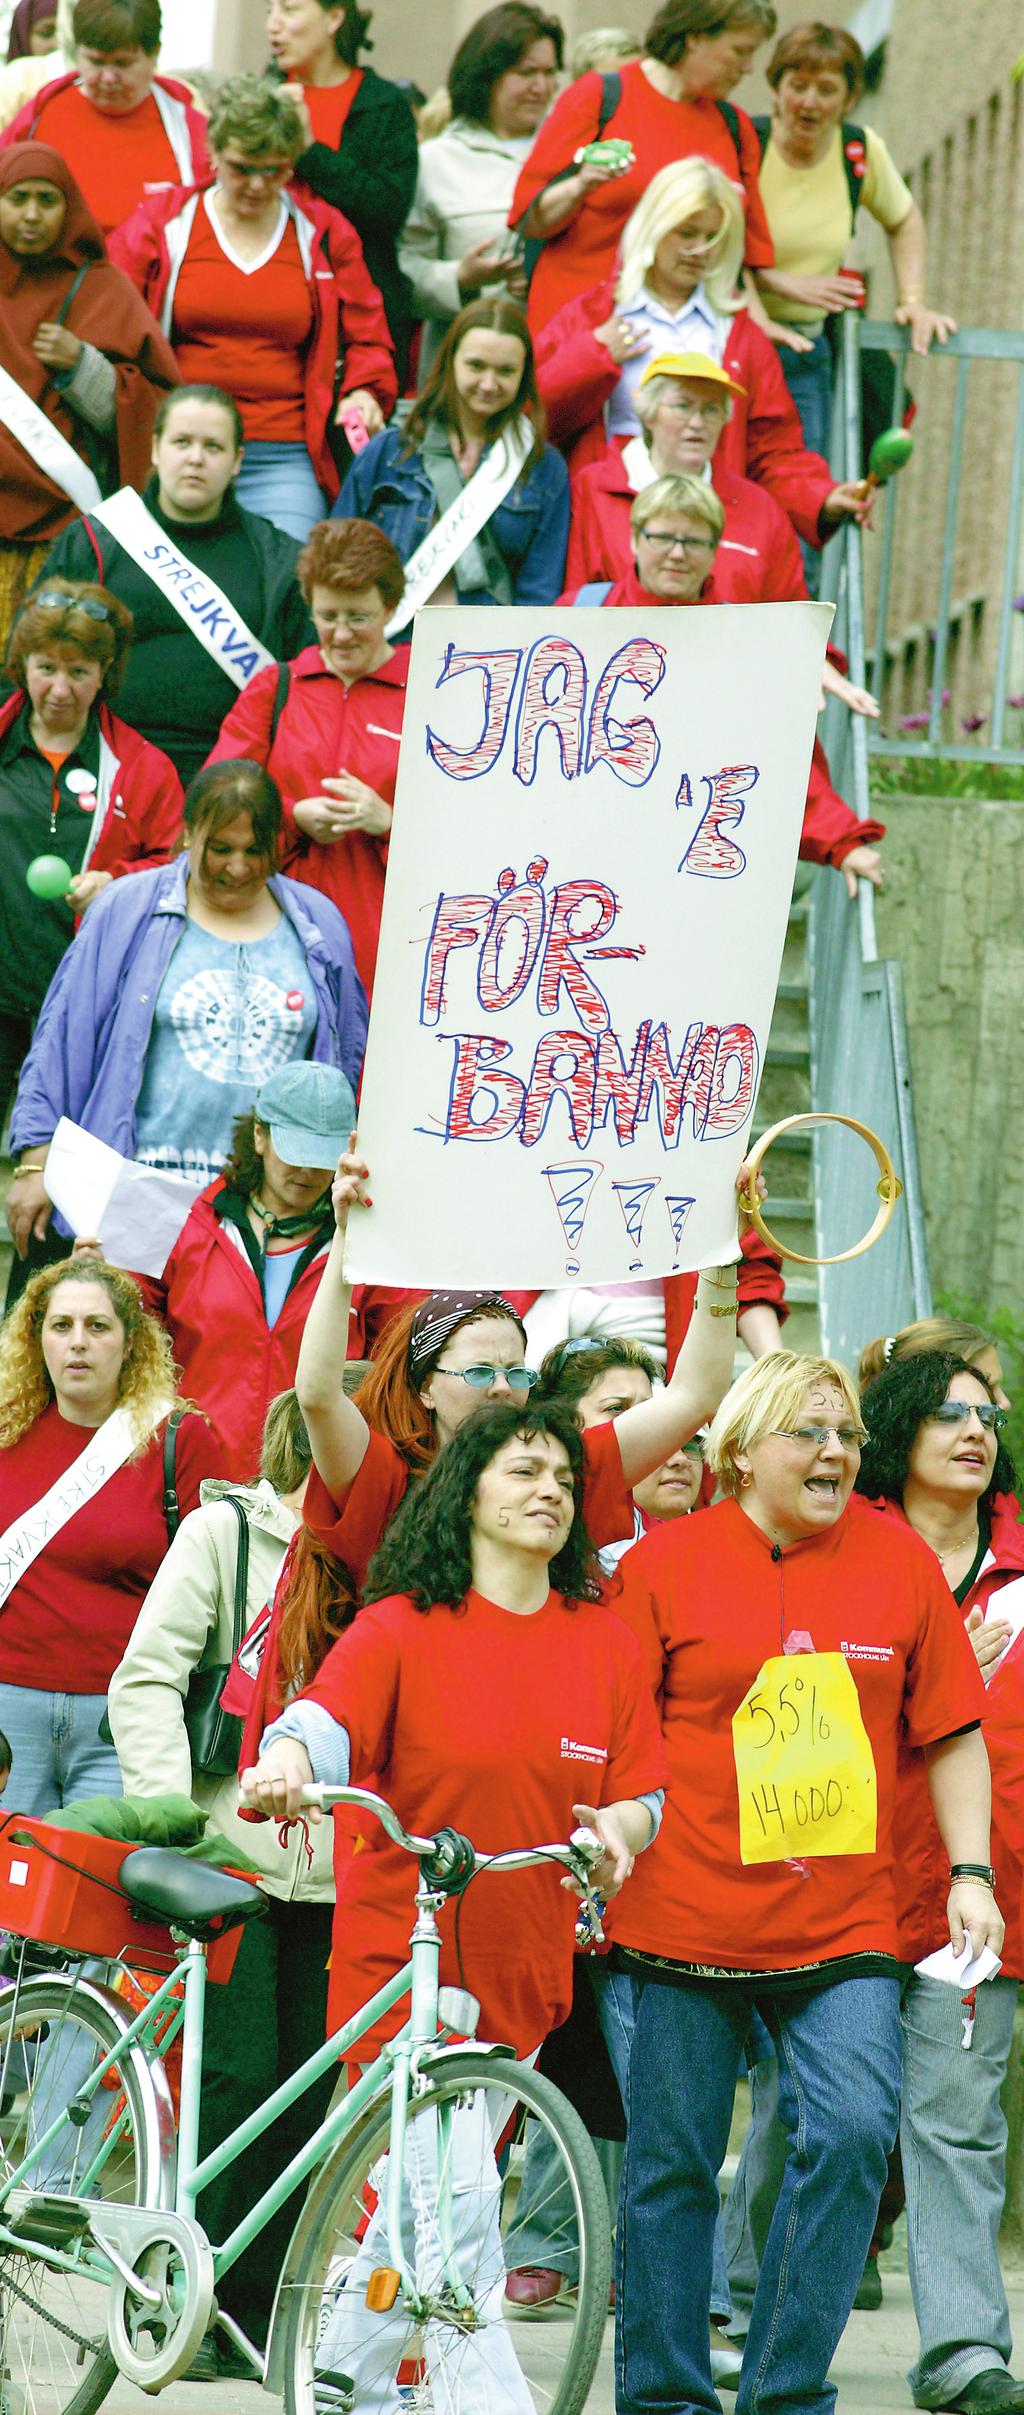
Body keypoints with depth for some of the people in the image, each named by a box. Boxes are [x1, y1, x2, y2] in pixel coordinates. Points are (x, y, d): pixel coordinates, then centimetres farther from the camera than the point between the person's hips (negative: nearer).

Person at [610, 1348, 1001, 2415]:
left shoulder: (899, 1559, 7)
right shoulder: (664, 1562, 1)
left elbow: (951, 1732, 11)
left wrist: (970, 1872, 4)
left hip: (844, 1919, 1)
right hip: (689, 1914, -1)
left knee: (851, 2131, -13)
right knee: (672, 2161, 4)